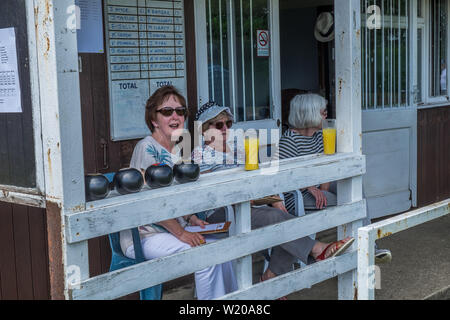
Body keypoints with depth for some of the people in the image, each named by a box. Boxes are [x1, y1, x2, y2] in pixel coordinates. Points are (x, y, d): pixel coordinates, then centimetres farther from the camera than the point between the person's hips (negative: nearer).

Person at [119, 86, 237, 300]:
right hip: (143, 236, -8)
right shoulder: (147, 147, -14)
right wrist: (181, 233, -19)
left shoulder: (177, 151, 12)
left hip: (172, 230, 8)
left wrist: (192, 219, 3)